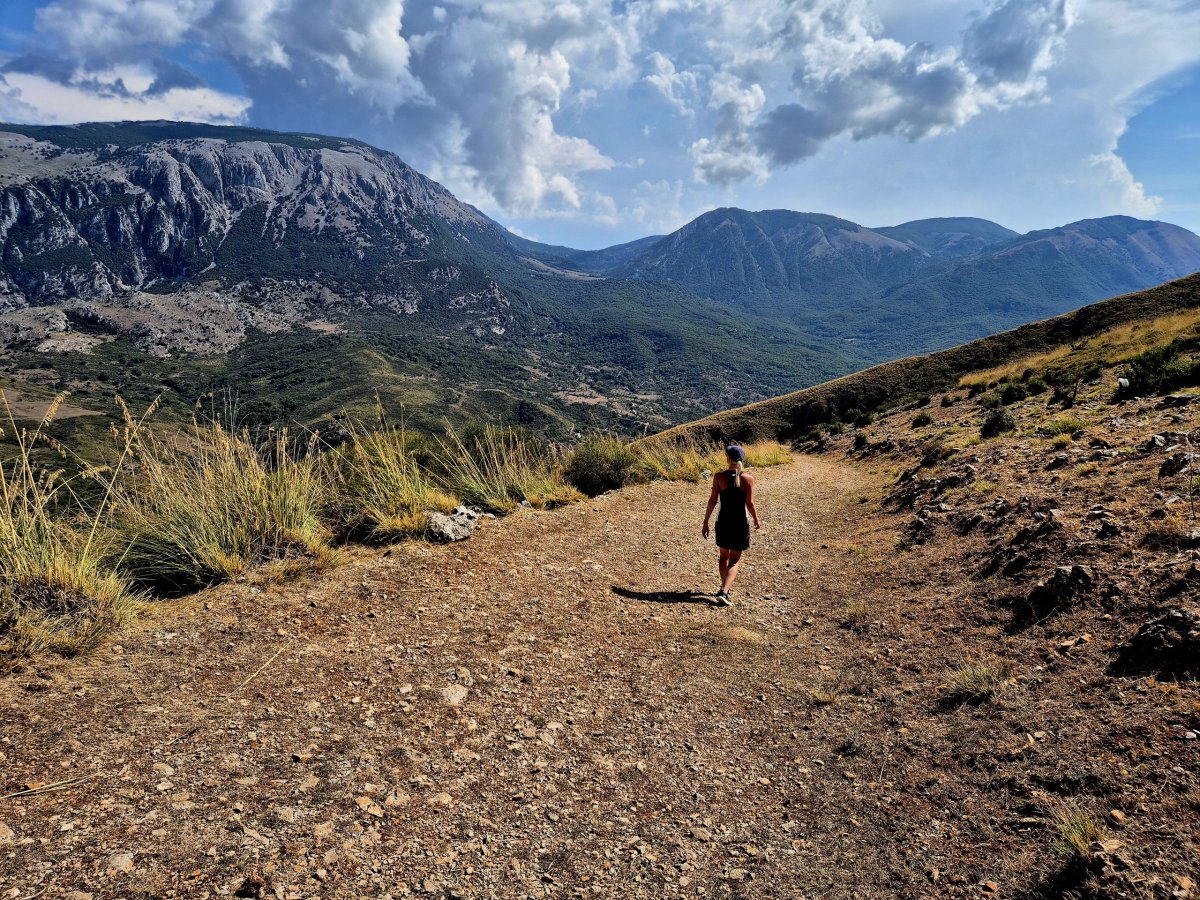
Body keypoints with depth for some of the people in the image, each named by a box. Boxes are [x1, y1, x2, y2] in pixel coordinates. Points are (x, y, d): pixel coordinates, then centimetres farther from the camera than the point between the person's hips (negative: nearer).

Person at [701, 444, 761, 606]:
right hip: (741, 523, -1)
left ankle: (725, 588, 34)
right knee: (734, 561, 6)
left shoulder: (719, 477, -7)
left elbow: (712, 501, -7)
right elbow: (750, 504, -8)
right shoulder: (748, 479, -9)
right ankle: (723, 592, -10)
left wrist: (706, 522, 0)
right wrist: (756, 520, 9)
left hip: (723, 521, 1)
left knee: (724, 556, 22)